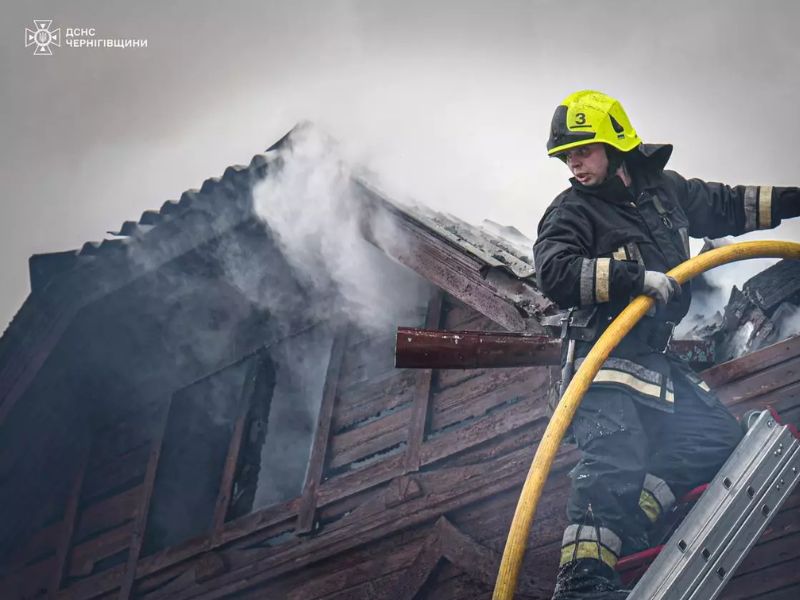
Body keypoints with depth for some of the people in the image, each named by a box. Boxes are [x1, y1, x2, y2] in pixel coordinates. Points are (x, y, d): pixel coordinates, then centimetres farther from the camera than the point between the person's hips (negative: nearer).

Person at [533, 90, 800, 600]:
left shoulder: (665, 190, 11)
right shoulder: (571, 212, -7)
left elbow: (725, 207, 25)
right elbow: (555, 273, -23)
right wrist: (636, 278, -29)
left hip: (658, 357, 8)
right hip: (604, 359, -8)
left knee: (719, 435, 4)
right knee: (615, 458, -24)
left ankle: (617, 527, -3)